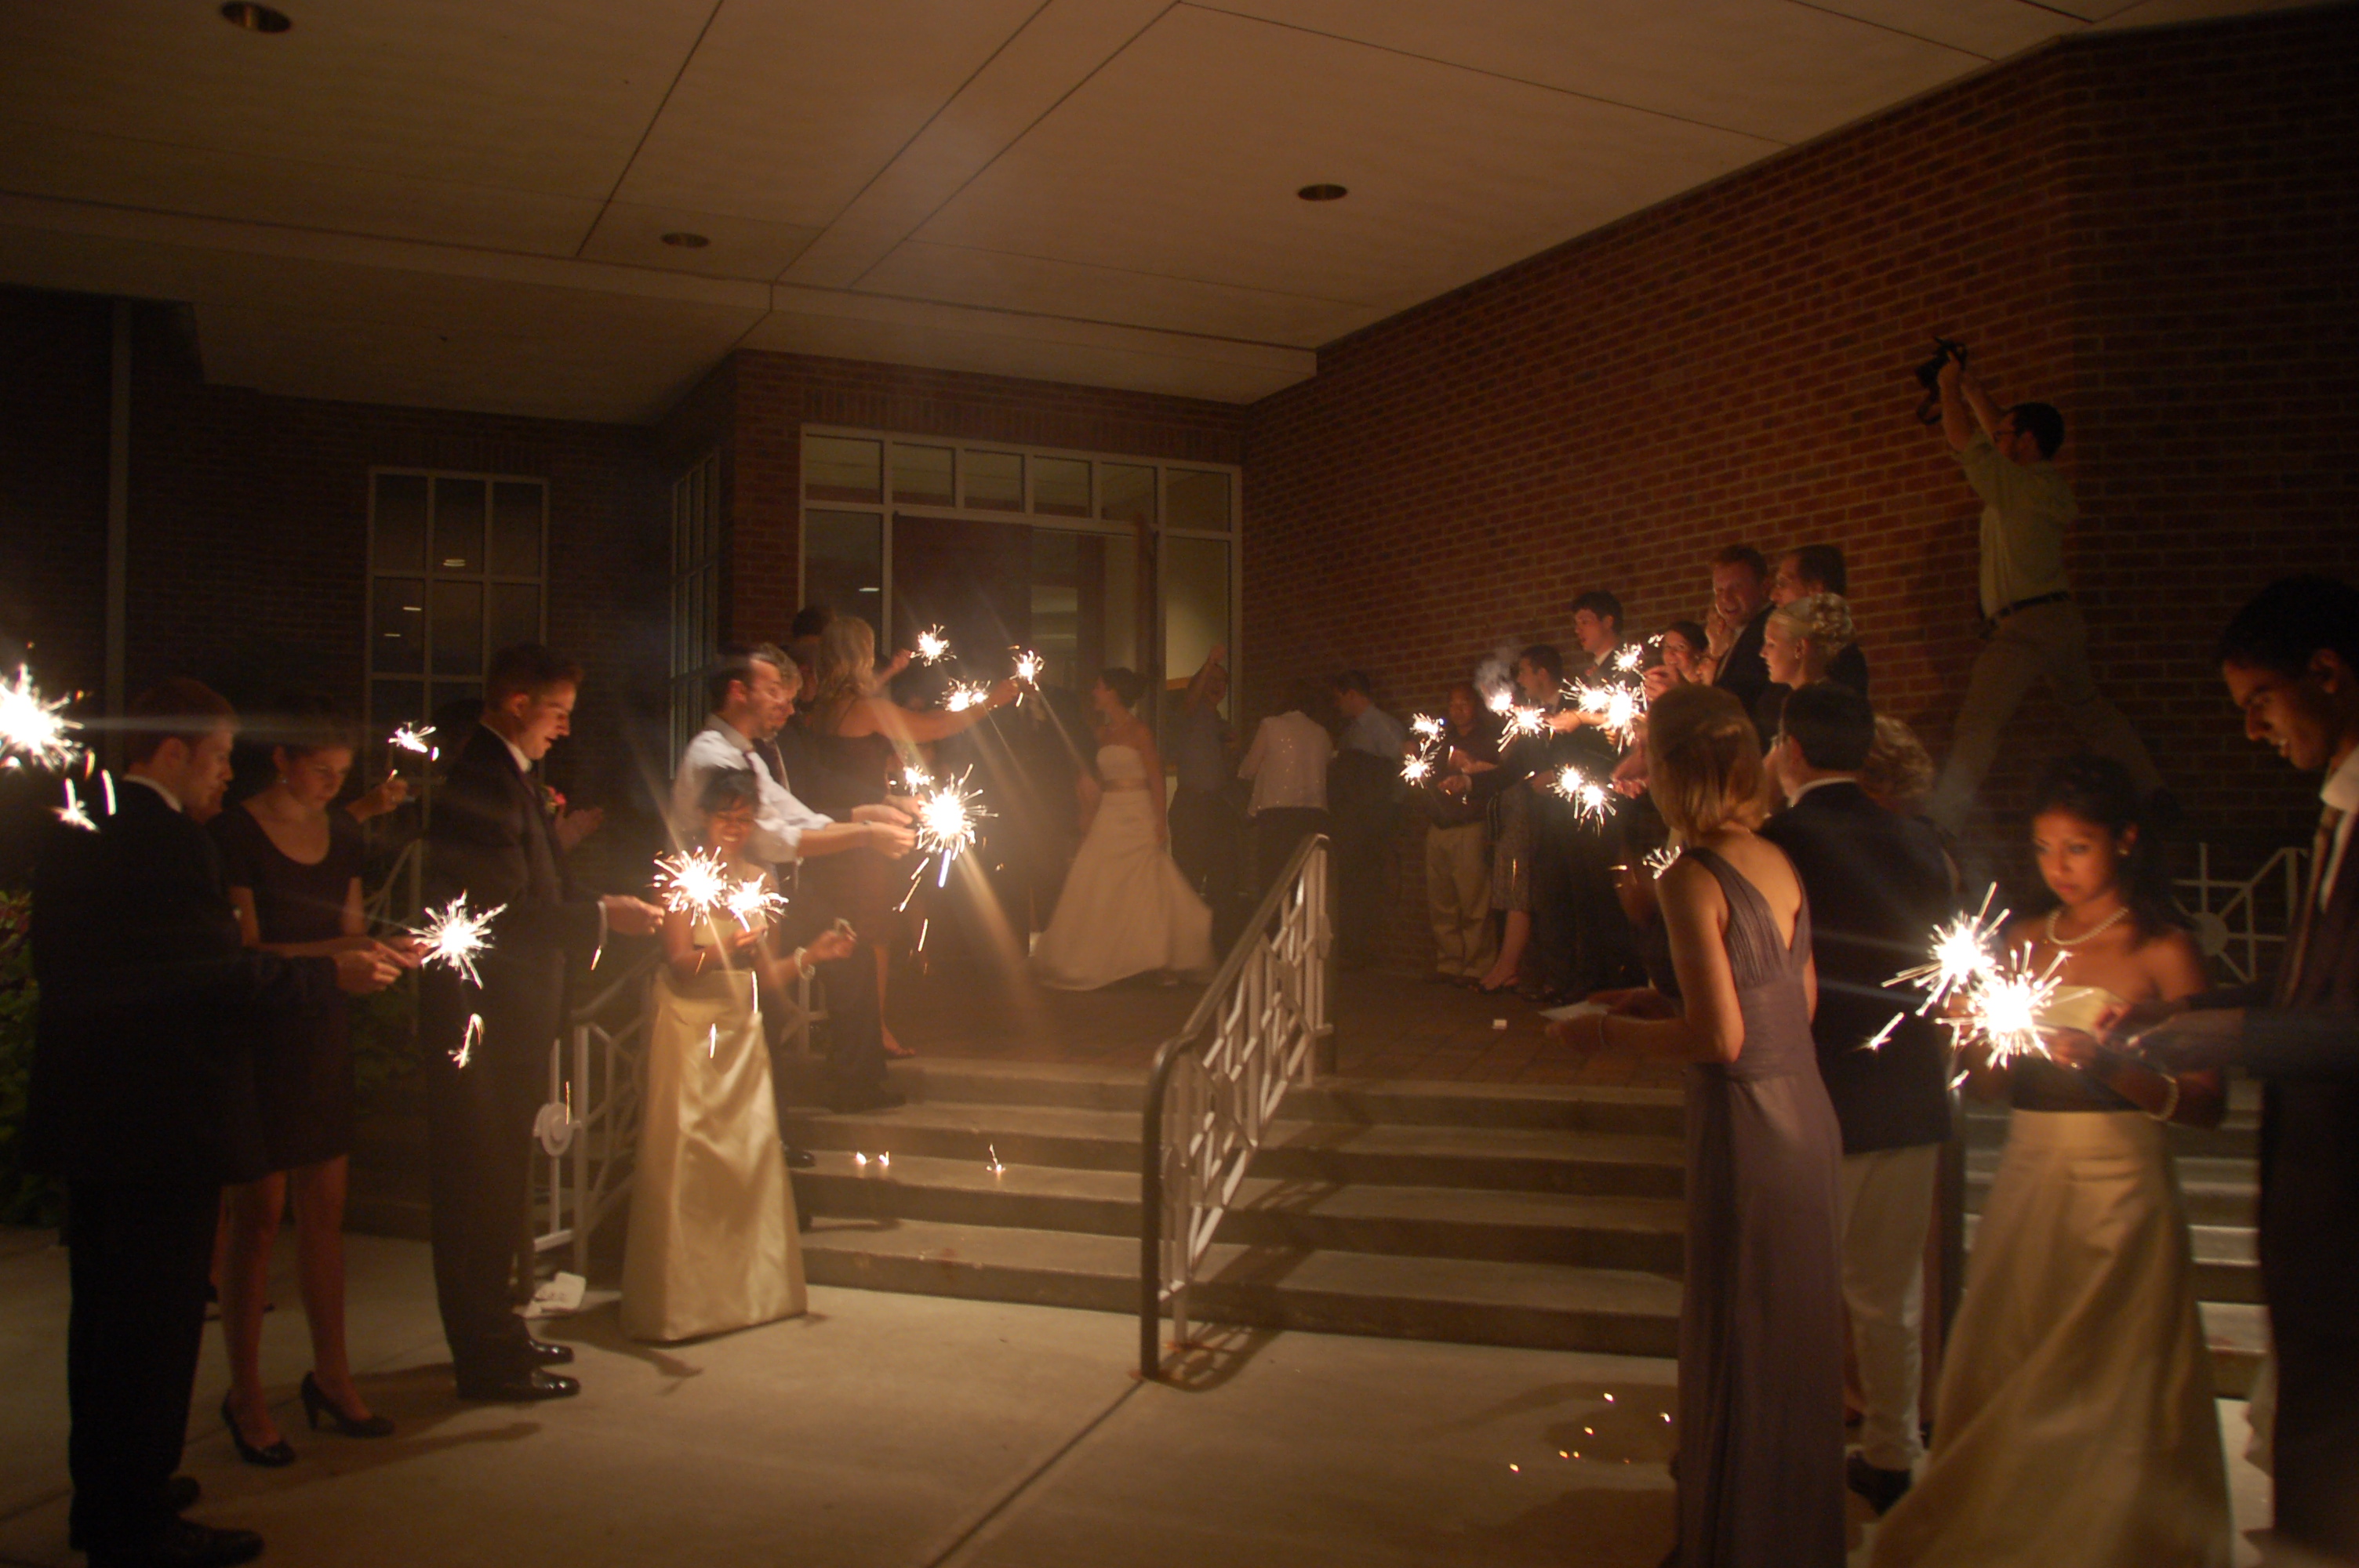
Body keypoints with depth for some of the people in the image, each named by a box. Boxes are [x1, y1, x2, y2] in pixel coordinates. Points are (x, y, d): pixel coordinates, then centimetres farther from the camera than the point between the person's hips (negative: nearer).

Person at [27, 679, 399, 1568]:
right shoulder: (169, 844, -20)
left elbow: (58, 963, 16)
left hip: (86, 1120, 9)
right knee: (157, 1319, 2)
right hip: (164, 1122, -9)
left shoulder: (69, 835, 8)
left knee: (103, 1310, 20)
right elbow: (225, 979, -21)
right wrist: (333, 976, -7)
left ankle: (103, 1496, 33)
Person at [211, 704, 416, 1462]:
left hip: (323, 1036, 6)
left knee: (325, 1211, 10)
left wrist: (382, 948, -5)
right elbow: (242, 952, -13)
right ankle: (245, 1393, 12)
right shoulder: (234, 834, -10)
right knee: (257, 1212, 0)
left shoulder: (342, 834, 10)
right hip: (258, 1037, -6)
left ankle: (331, 1374, 21)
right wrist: (334, 951, -24)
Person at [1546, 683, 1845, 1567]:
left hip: (1744, 1122, -8)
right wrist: (1660, 1003, 15)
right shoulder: (1777, 861, 6)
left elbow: (1719, 1037, -22)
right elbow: (1799, 1001, 12)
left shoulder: (1691, 878, -18)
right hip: (1805, 1110, 8)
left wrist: (1610, 1033, -7)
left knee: (1738, 1342, 8)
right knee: (1795, 1333, 21)